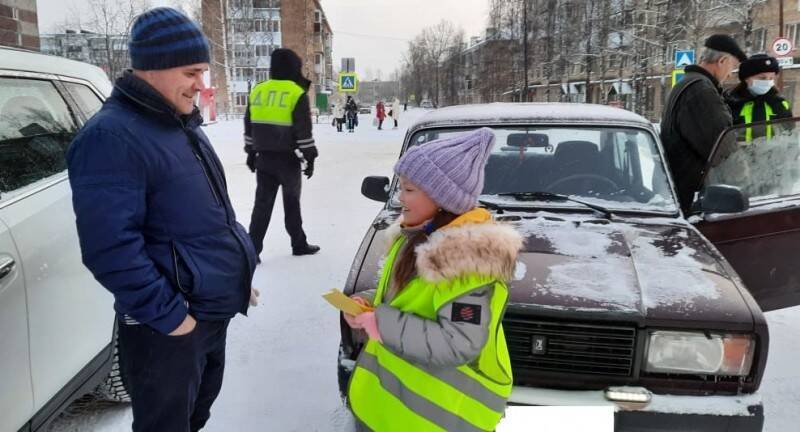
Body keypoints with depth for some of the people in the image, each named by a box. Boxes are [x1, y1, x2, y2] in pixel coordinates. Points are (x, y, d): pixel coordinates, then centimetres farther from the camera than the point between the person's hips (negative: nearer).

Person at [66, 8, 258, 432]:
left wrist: (239, 273, 18)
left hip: (215, 310, 9)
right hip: (168, 326, -8)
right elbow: (110, 248, -27)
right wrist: (167, 315, -22)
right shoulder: (112, 136, -21)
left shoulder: (182, 124, 10)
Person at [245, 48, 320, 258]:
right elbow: (304, 130, -11)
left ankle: (252, 249, 4)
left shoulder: (257, 90, 6)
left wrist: (251, 152, 20)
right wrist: (310, 157, -4)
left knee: (263, 202, 8)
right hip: (287, 158, -4)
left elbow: (249, 126, 12)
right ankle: (299, 244, 22)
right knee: (291, 201, 10)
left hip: (263, 157, 4)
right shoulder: (297, 93, -10)